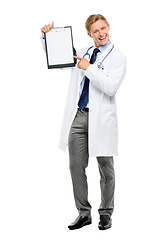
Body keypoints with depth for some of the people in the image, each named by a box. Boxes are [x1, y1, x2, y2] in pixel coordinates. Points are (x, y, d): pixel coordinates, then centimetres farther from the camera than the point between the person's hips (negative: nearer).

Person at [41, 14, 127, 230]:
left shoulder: (118, 58, -1)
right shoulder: (82, 53, 14)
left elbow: (111, 87, -15)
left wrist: (89, 68, -15)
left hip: (101, 118, -4)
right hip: (78, 116, 4)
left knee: (106, 168, 5)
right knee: (76, 166, 4)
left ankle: (106, 213, 18)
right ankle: (84, 213, 14)